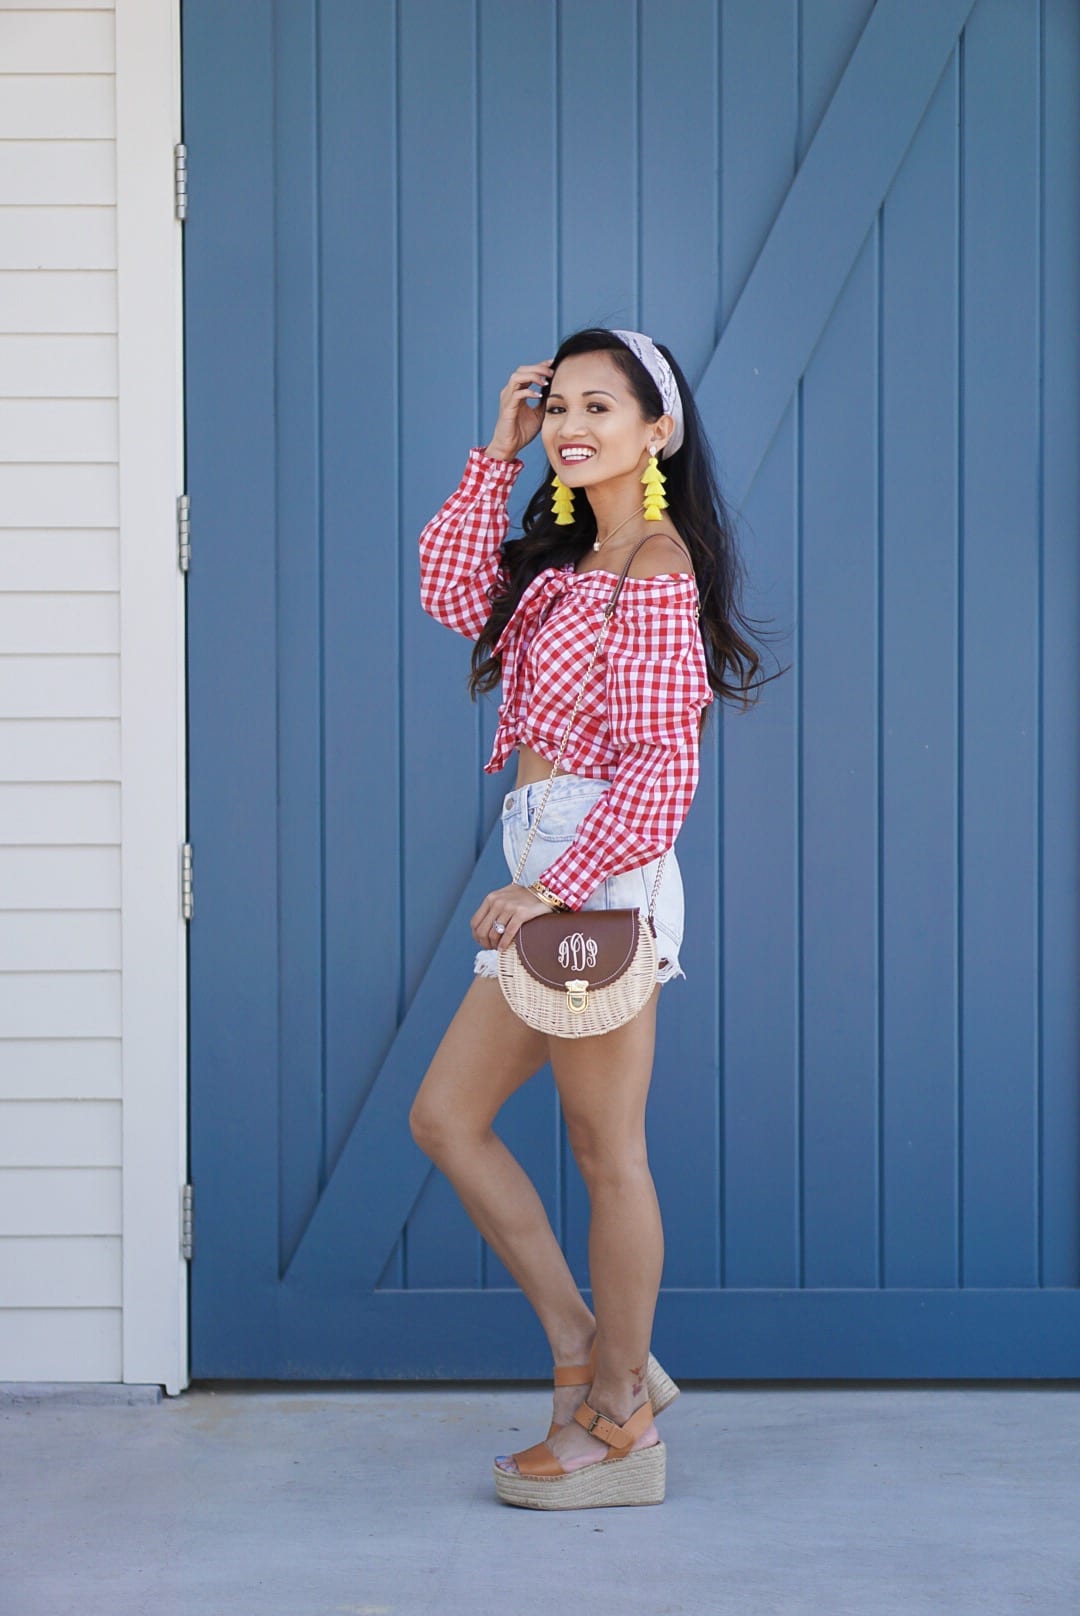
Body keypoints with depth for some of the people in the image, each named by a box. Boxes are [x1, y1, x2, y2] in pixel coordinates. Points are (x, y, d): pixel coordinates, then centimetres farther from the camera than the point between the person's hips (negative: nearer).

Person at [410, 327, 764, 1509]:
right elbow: (453, 595, 9)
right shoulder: (572, 559, 17)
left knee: (606, 1150, -1)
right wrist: (498, 456, 8)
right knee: (445, 1116, 11)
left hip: (603, 867, -10)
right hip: (551, 875, 10)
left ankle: (618, 1430, 11)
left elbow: (662, 765, -16)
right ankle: (590, 1354, 18)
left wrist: (558, 882, -20)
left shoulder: (658, 564, -11)